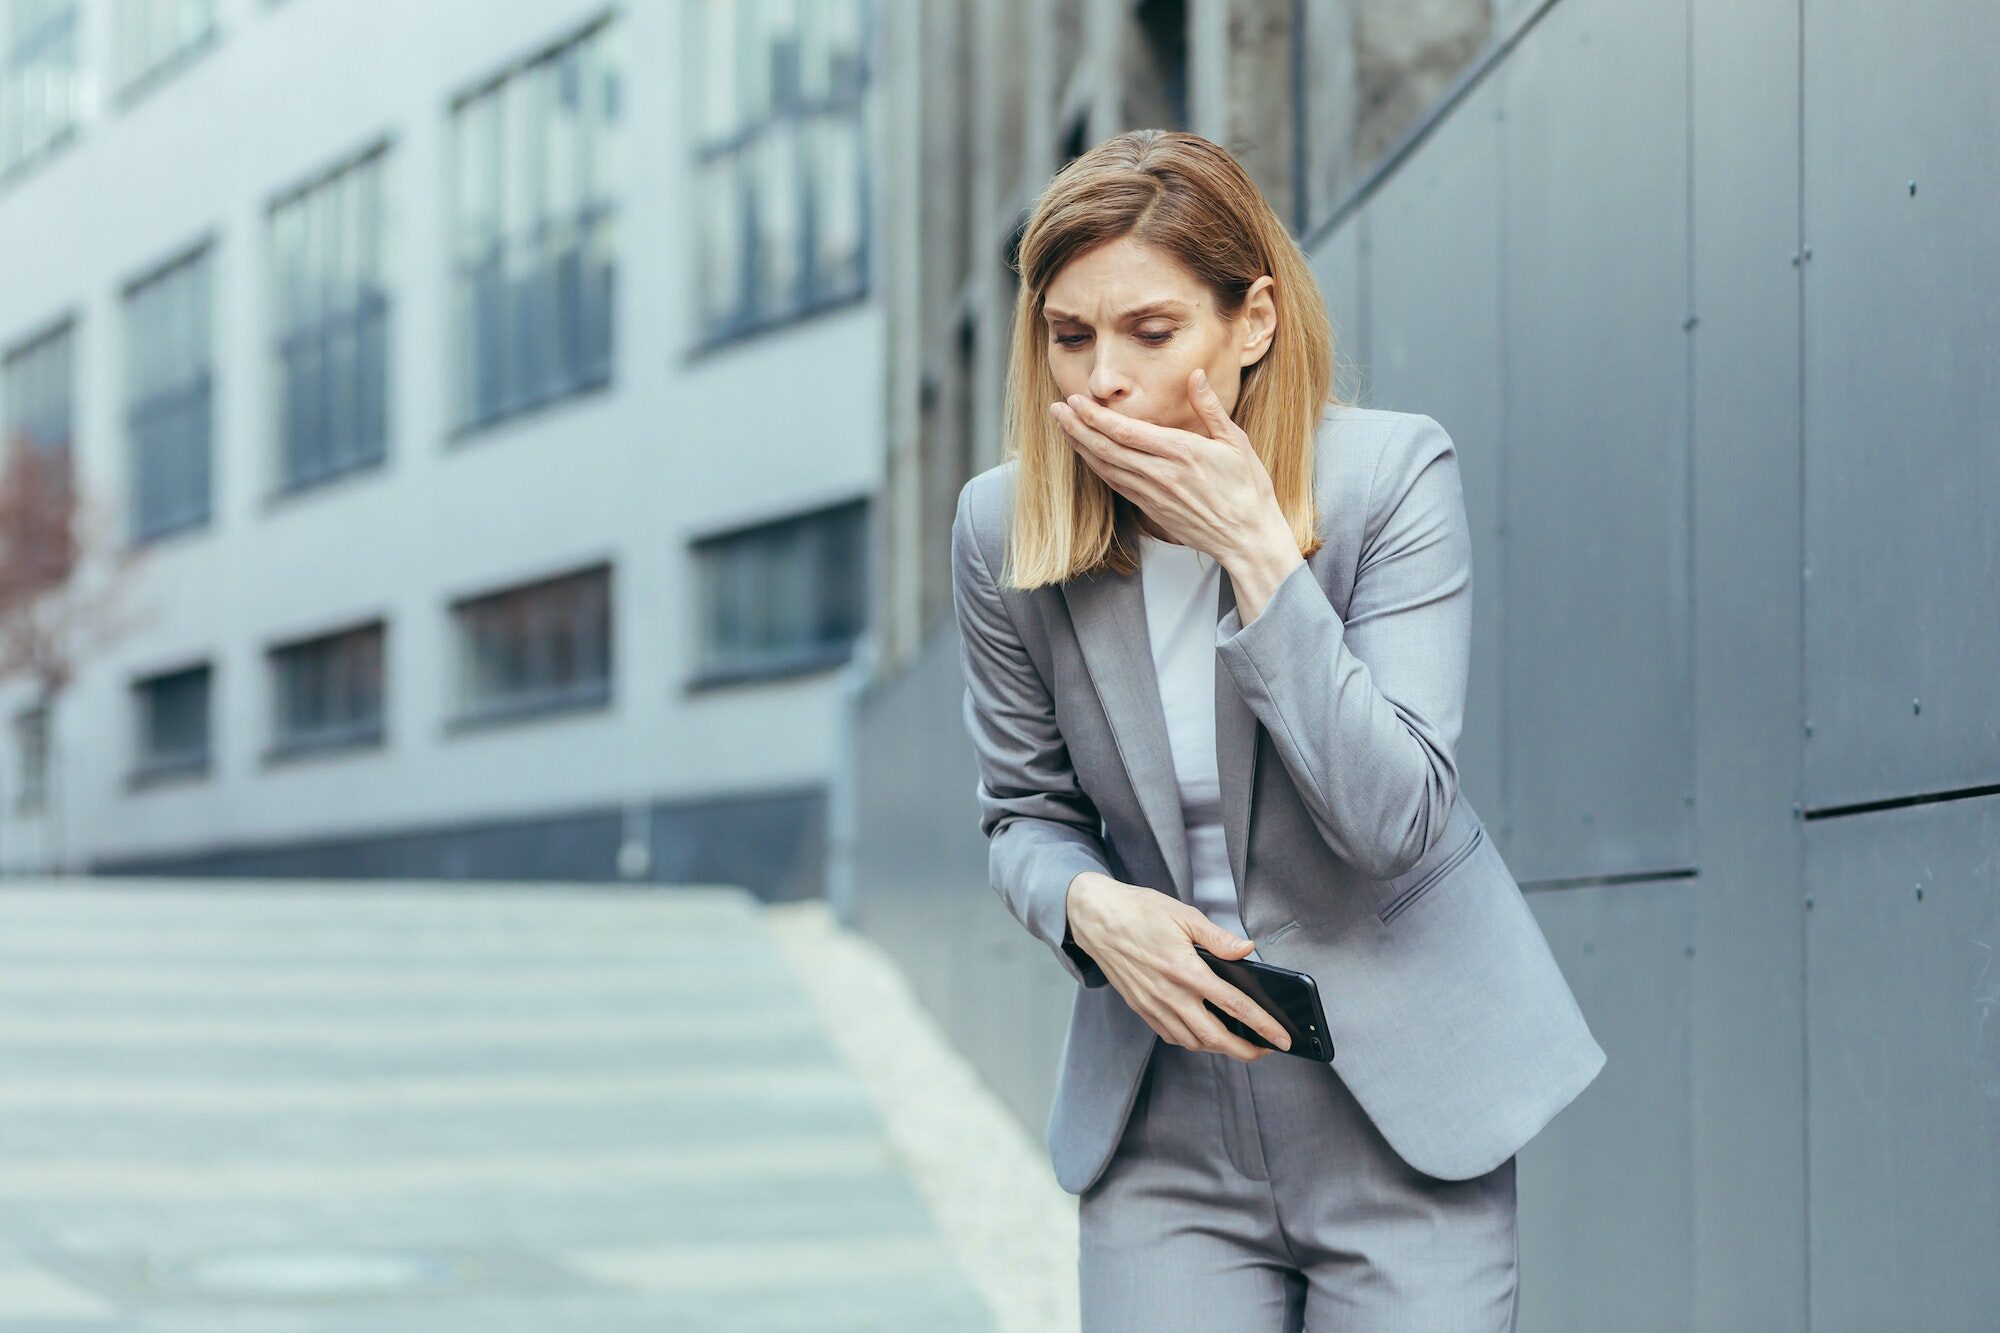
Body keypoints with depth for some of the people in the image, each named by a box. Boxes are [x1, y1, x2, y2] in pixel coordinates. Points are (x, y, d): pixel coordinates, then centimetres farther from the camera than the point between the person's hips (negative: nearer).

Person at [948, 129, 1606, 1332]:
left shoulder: (1394, 473, -13)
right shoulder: (1003, 530, -5)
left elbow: (1396, 815, -20)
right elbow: (1026, 810, 8)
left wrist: (1256, 552, -25)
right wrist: (1091, 907, -14)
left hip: (1403, 1106, -2)